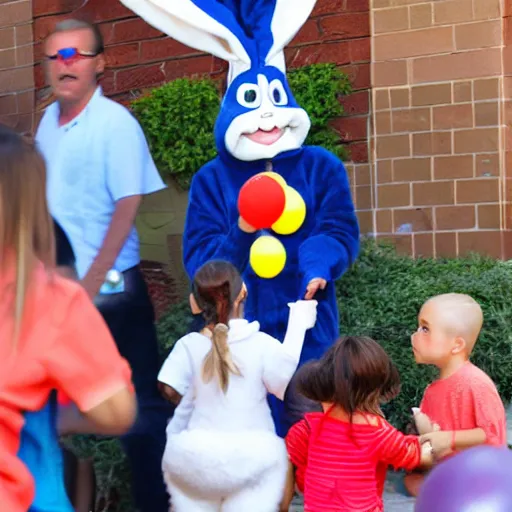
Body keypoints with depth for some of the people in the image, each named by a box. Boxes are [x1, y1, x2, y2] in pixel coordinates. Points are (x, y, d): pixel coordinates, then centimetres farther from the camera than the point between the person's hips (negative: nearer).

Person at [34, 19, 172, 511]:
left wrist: (91, 284, -18)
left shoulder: (116, 123, -11)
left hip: (110, 289, -6)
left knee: (137, 402, 3)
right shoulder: (48, 120, 9)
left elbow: (127, 208, -15)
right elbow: (46, 200, 14)